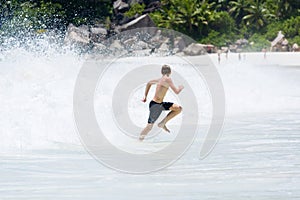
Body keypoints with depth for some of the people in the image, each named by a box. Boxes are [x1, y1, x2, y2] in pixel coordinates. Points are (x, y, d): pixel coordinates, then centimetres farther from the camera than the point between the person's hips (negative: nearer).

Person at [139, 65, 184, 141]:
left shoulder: (160, 80, 10)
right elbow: (176, 91, -17)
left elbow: (149, 83, 27)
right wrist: (180, 88, 6)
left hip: (160, 104, 9)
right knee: (149, 127, -3)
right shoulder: (167, 79, -15)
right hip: (155, 105, -9)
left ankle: (162, 123, 11)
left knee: (178, 108, 10)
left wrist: (145, 96, 29)